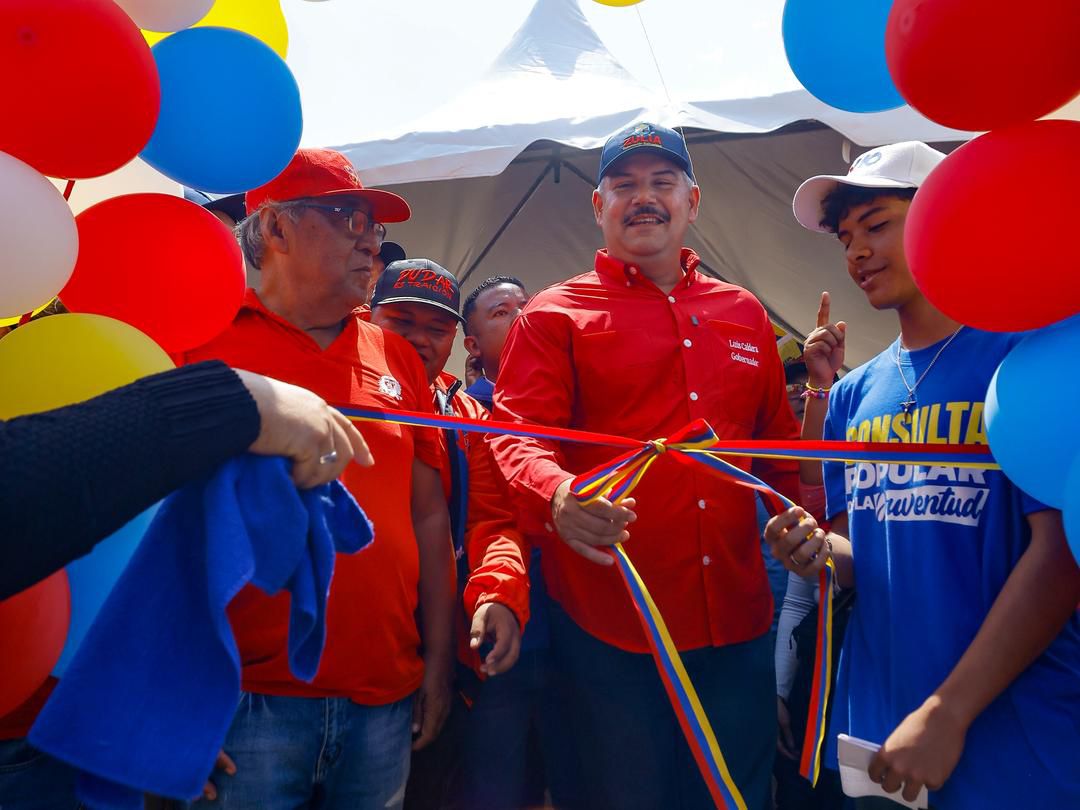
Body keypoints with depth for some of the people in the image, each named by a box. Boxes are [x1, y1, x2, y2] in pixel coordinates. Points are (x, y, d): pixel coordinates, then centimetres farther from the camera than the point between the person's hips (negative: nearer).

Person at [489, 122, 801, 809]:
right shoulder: (556, 315, 0)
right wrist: (557, 495, -32)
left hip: (738, 626, 4)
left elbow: (778, 446, 19)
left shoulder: (744, 314, 13)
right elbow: (517, 435, -12)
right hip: (610, 629, -3)